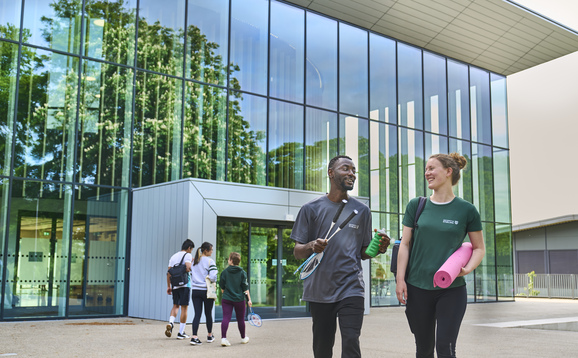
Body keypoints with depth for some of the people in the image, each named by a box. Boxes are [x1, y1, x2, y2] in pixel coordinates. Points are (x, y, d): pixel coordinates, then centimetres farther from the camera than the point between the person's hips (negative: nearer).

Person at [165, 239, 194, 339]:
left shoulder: (173, 256, 15)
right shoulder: (187, 255, -3)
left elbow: (169, 273, 12)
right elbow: (188, 268, -20)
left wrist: (168, 286, 16)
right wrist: (191, 262, 0)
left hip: (175, 285, 5)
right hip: (185, 285, -5)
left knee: (175, 305, 17)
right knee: (184, 307, 1)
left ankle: (170, 323, -8)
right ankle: (181, 333, 3)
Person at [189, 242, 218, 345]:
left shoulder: (193, 261, 10)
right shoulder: (210, 261, -9)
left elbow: (191, 274, 13)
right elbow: (213, 277, -16)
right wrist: (213, 282, 4)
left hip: (195, 291, 4)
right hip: (207, 291, -4)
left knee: (197, 314, 2)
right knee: (208, 314, 11)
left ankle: (194, 337, -10)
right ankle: (210, 336, 24)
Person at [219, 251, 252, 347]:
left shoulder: (224, 272, 0)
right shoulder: (242, 272, -3)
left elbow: (222, 287, 8)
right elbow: (245, 288, -5)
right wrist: (249, 299, 0)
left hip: (226, 299, 0)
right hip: (239, 299, 0)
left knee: (226, 318, -5)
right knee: (240, 319, 13)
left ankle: (223, 338, -20)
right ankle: (243, 338, 30)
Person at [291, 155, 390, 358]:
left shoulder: (361, 210, 9)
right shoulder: (311, 209, 4)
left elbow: (363, 253, 14)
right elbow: (297, 253, 3)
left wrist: (379, 248, -8)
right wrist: (311, 247, -19)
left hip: (351, 288, 0)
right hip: (319, 290, 0)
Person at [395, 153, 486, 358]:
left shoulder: (466, 210, 0)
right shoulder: (416, 206, 5)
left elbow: (479, 248, 7)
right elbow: (405, 244, 5)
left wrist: (468, 268, -12)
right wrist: (400, 279, -3)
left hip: (452, 289, -2)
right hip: (417, 288, 2)